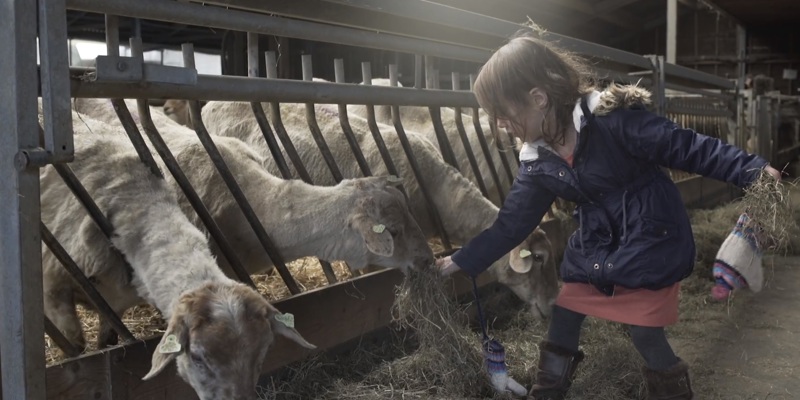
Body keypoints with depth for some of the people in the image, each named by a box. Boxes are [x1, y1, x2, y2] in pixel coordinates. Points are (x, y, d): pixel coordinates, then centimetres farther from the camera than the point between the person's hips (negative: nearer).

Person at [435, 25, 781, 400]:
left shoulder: (611, 118, -23)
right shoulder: (537, 163, -3)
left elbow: (687, 148, -18)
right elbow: (510, 225, 4)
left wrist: (753, 169, -20)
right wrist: (461, 261, 6)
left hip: (650, 240, -6)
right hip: (595, 247, 6)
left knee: (644, 331, -2)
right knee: (563, 316, 10)